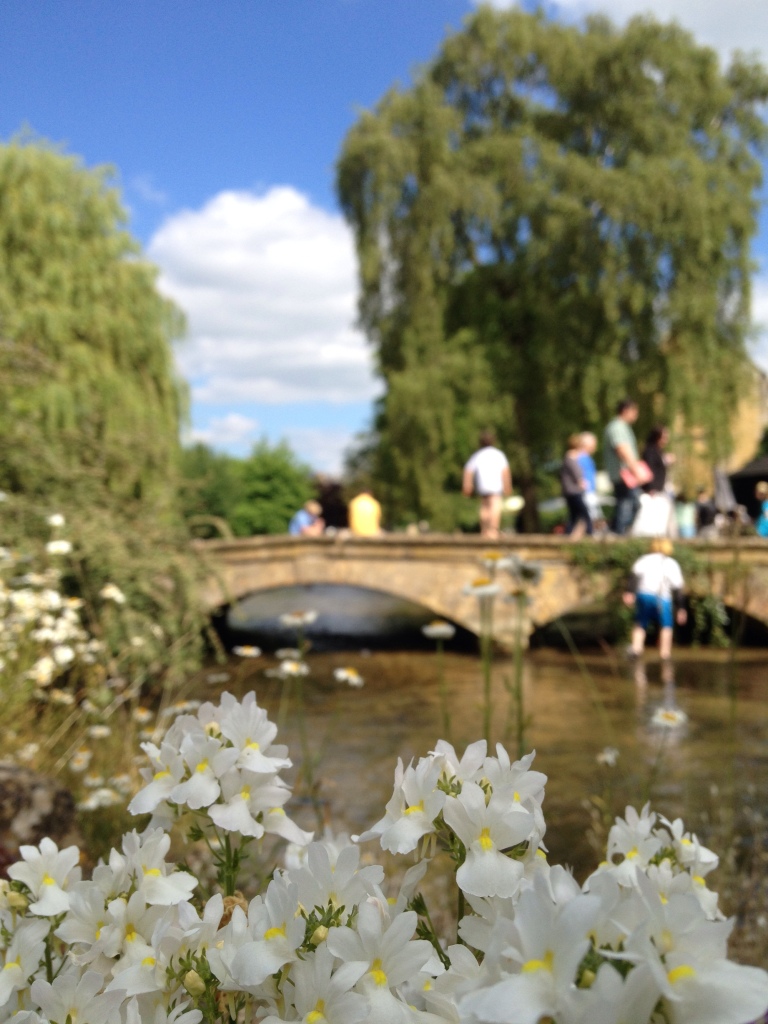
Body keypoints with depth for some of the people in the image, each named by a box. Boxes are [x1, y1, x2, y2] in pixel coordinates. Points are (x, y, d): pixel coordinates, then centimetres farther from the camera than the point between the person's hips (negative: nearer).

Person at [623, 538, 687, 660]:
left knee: (640, 624, 14)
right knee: (666, 626, 13)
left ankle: (636, 647, -4)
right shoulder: (672, 564, 19)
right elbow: (677, 588, 13)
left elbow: (635, 575, 0)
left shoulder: (644, 560, 19)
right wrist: (680, 608, 15)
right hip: (662, 597, -1)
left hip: (643, 594, 1)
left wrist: (629, 592, -8)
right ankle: (665, 653, 5)